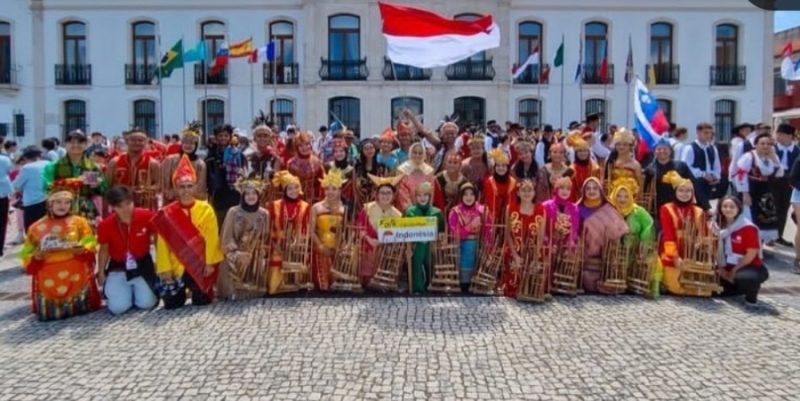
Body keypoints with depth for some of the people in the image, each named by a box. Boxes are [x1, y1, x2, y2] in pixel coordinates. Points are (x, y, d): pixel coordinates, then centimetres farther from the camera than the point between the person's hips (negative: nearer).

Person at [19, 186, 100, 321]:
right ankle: (51, 304, 27)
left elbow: (90, 245, 0)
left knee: (81, 306, -12)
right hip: (49, 279, 1)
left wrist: (81, 250, -21)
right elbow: (27, 256, 10)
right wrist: (36, 257, -12)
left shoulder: (79, 222, 7)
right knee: (48, 312, -8)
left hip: (75, 275, -1)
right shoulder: (36, 227, 9)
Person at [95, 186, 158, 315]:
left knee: (147, 304, -14)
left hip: (142, 264, -1)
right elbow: (104, 249, 4)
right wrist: (101, 272, 7)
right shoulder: (105, 225, -14)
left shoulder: (146, 216, -19)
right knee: (118, 308, -12)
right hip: (118, 267, 1)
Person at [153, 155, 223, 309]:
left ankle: (198, 292, 35)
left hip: (200, 265, -1)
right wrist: (165, 269, -9)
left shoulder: (206, 209, -5)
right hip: (177, 266, 1)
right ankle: (181, 292, 33)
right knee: (172, 303, -2)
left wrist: (210, 263, -12)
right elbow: (162, 244, -5)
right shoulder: (166, 213, -4)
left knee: (202, 301, -1)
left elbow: (212, 239, -7)